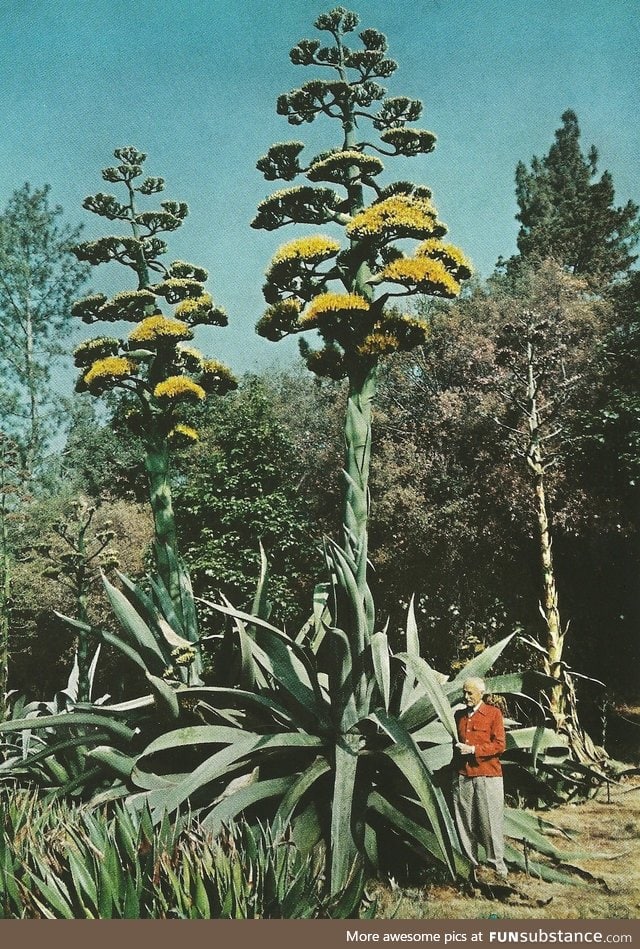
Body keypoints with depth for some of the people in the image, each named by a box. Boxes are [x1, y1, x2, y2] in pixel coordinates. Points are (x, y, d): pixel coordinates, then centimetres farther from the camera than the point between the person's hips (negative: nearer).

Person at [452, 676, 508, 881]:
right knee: (465, 822, 6)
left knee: (490, 822, -2)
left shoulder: (493, 713, -1)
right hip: (462, 775, 5)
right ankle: (471, 864, 15)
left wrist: (473, 749, -13)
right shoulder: (459, 715, 15)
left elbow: (499, 745, -7)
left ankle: (496, 866, 7)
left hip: (487, 775, -5)